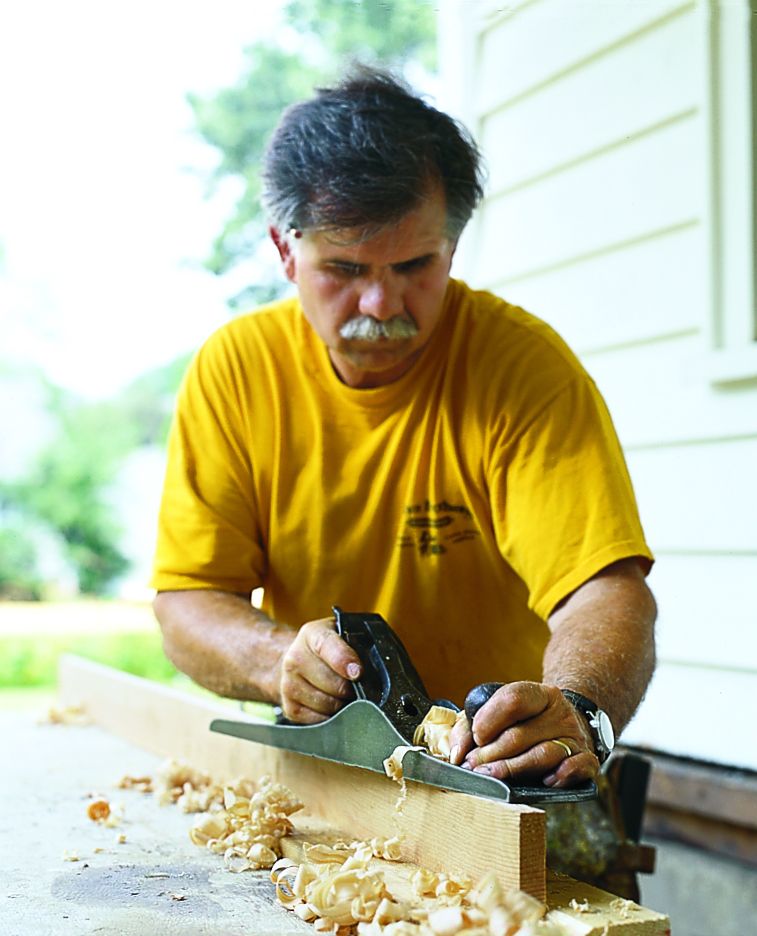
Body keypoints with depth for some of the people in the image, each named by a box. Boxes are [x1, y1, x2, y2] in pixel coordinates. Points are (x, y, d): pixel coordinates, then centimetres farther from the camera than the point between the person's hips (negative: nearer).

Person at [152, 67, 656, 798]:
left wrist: (579, 713, -46)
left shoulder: (524, 364, -15)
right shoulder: (234, 368, -7)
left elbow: (605, 589, -24)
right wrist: (281, 656, -25)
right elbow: (186, 603, -3)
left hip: (492, 759, -1)